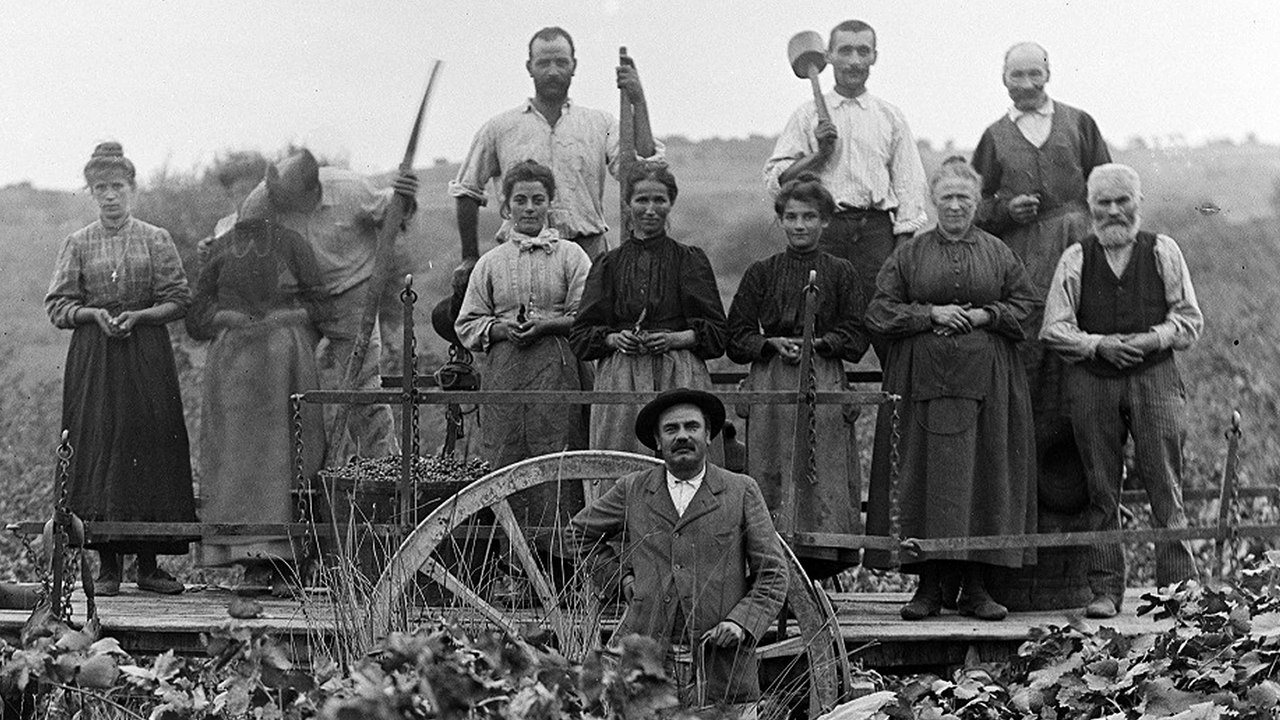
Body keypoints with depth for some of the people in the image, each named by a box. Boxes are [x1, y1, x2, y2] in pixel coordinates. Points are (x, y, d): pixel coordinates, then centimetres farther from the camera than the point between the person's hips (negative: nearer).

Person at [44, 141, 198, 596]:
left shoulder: (156, 241, 5)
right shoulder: (78, 244, 7)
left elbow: (179, 300, 3)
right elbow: (57, 304, 5)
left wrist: (138, 315, -13)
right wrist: (93, 313, -13)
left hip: (147, 356, 0)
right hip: (93, 358, 0)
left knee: (150, 444, -3)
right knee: (97, 447, -4)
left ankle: (148, 564, 3)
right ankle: (108, 564, 2)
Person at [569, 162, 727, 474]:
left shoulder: (691, 260, 9)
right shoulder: (610, 264, 12)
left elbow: (718, 332, 6)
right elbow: (580, 335, 11)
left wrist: (676, 338, -10)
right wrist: (614, 339, -7)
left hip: (679, 378, -1)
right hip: (620, 377, 1)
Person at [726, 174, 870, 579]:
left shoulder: (841, 274, 9)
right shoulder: (761, 273, 11)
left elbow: (857, 336, 4)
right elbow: (737, 337, 8)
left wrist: (818, 343, -11)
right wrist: (773, 343, -9)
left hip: (825, 382, 0)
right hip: (770, 385, 1)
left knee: (823, 477, -7)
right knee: (773, 477, -5)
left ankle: (819, 572, -5)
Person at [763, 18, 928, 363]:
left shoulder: (890, 117, 14)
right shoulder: (808, 115, 12)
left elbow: (908, 187, 10)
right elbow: (775, 179, 6)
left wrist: (904, 248, -1)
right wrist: (819, 153, -8)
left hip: (877, 229, 0)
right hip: (823, 228, 0)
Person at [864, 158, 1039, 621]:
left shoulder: (999, 254, 12)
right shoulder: (909, 255, 9)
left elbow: (1027, 306, 9)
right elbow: (880, 312, 4)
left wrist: (983, 315, -7)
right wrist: (931, 314, -8)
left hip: (986, 382, 1)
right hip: (923, 381, -1)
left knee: (983, 477, -3)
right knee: (925, 476, -4)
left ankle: (976, 586, 2)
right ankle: (928, 586, 1)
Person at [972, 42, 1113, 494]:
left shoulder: (1078, 124, 13)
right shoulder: (995, 137, 14)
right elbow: (975, 206, 15)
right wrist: (1005, 210, -5)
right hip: (1019, 255, 0)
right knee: (1023, 359, -8)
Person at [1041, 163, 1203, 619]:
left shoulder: (1163, 252, 7)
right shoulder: (1075, 260, 8)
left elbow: (1189, 318, 6)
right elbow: (1054, 329, 4)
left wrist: (1153, 339, -11)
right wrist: (1099, 344, -11)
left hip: (1154, 374, -1)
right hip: (1091, 381, 1)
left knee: (1165, 487, -5)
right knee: (1101, 491, 3)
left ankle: (1178, 587, -2)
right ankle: (1105, 590, 8)